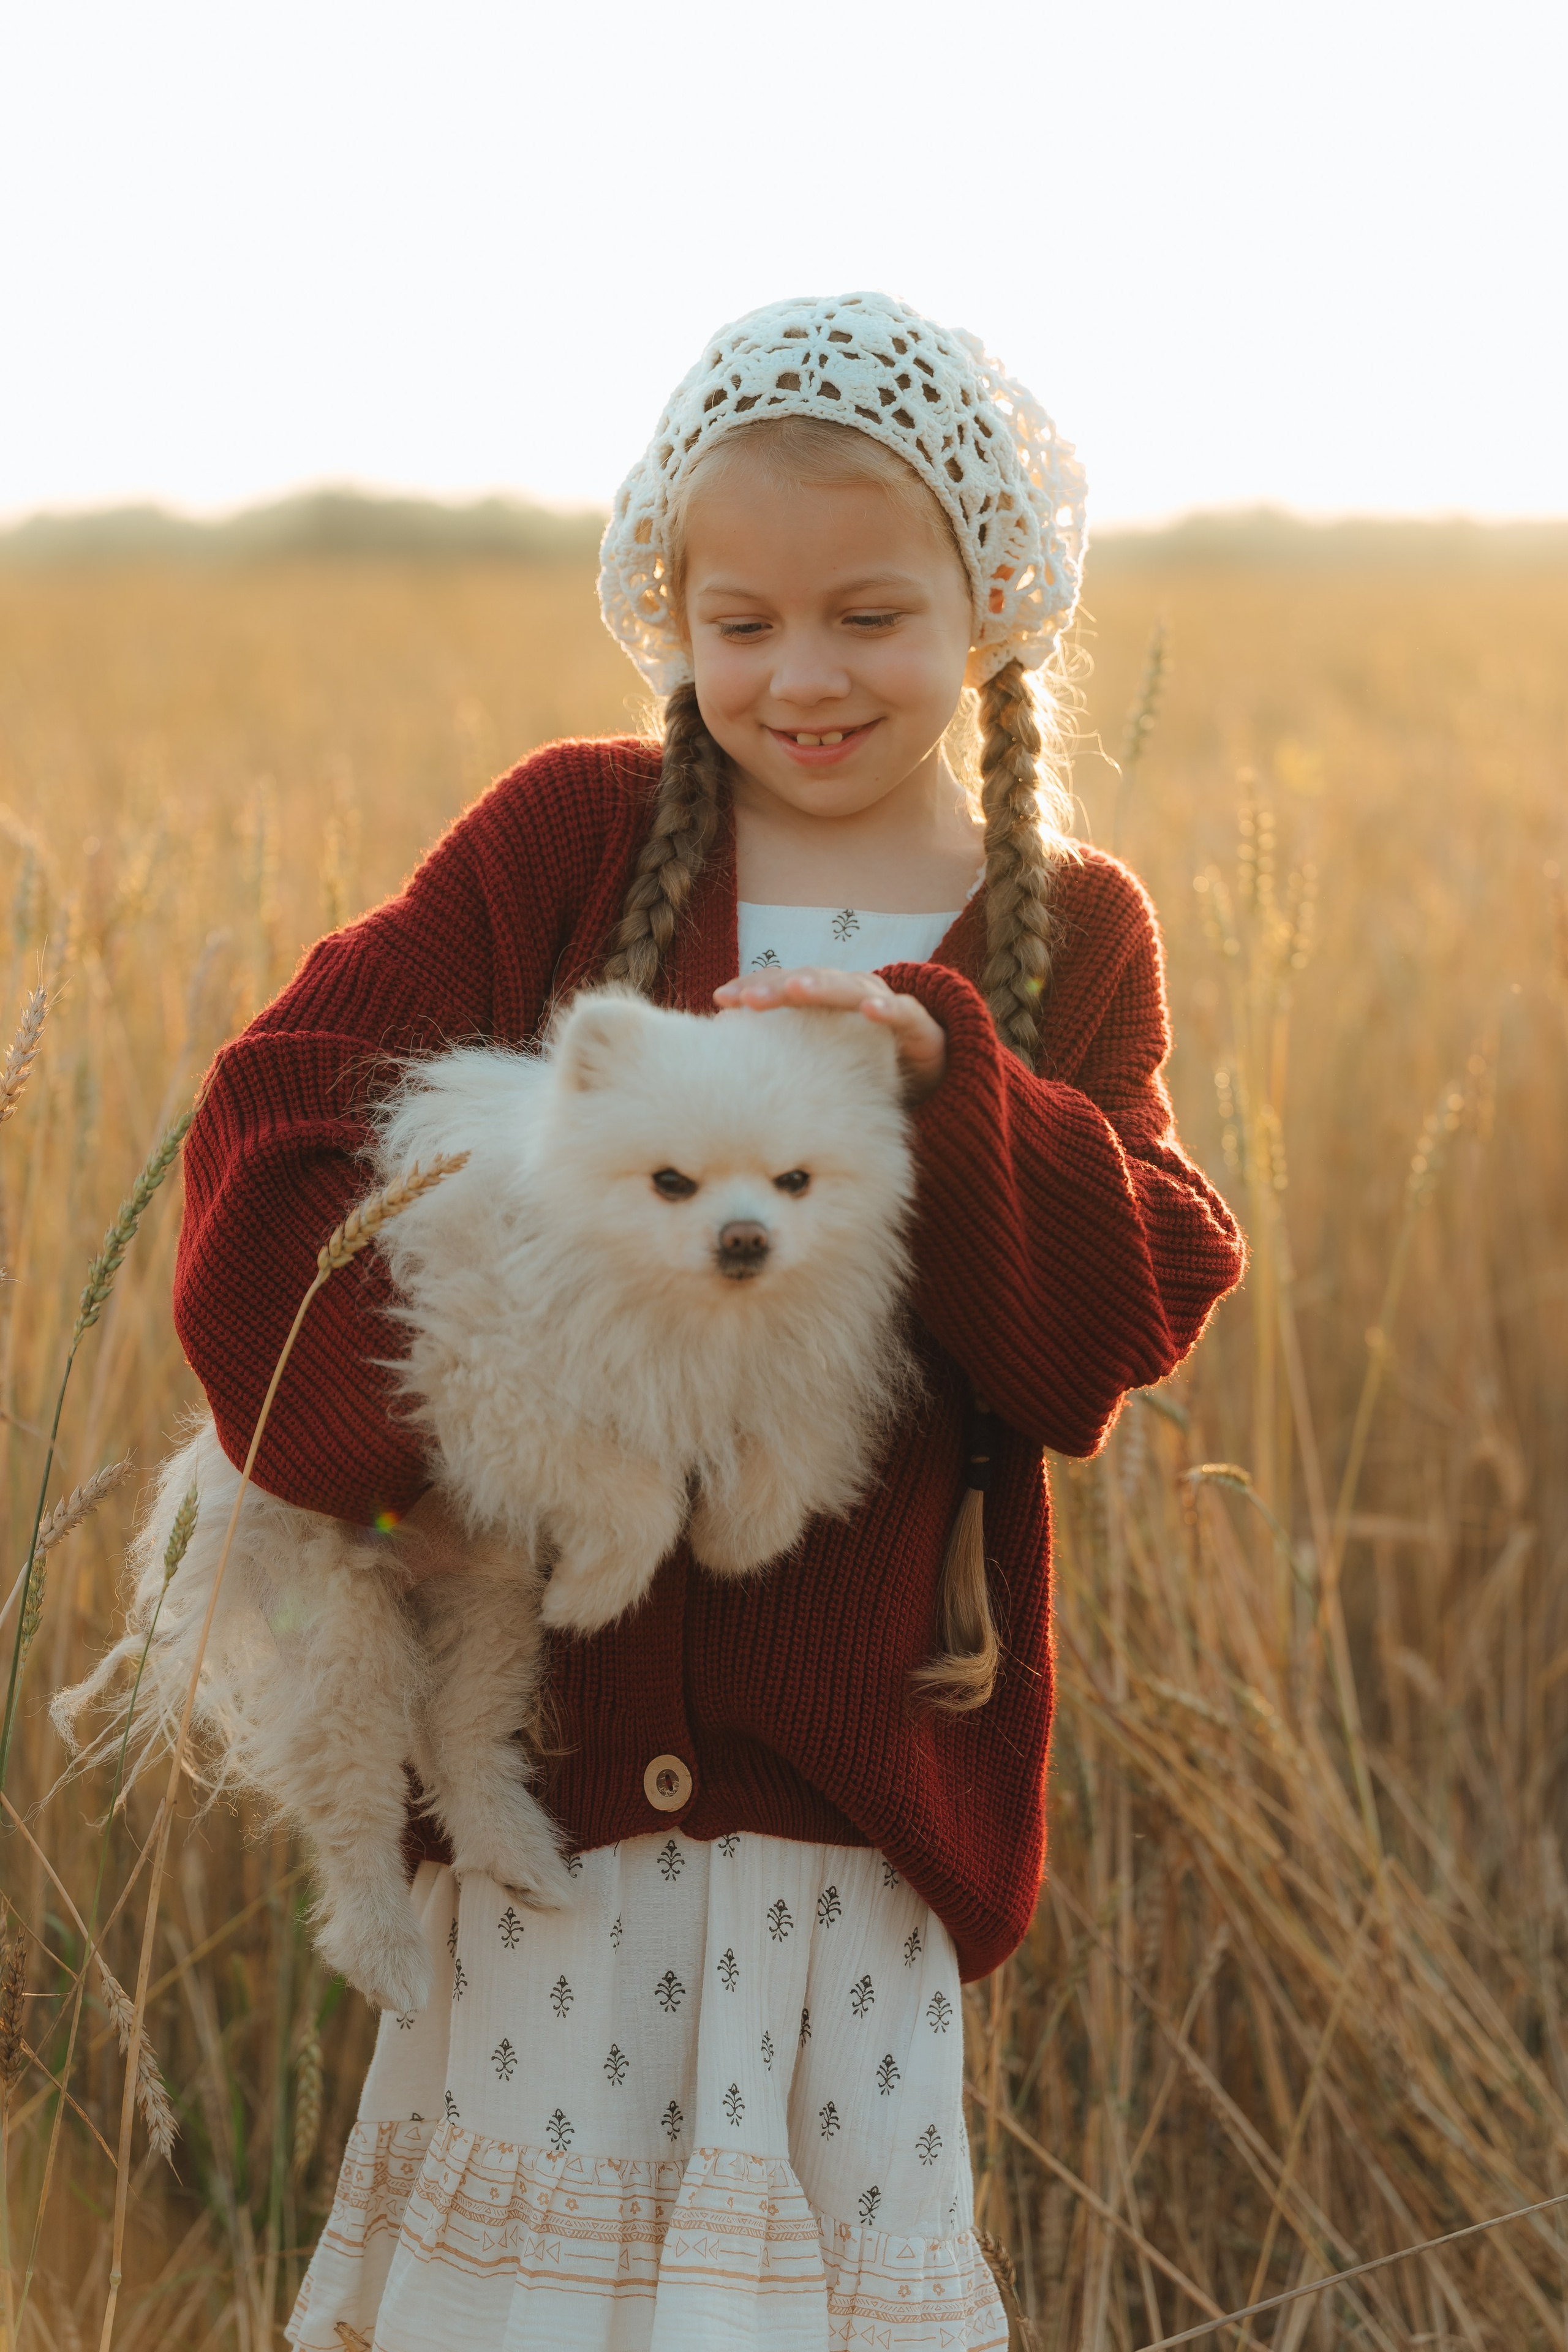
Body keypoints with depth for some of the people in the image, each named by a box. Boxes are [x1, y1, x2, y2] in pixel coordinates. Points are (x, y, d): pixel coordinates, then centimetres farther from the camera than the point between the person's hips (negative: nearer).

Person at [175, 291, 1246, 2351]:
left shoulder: (1071, 941, 6)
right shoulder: (569, 840, 3)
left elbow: (1111, 1331, -3)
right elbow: (283, 1117, -3)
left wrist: (944, 1082, -19)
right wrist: (388, 1445, -15)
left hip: (860, 1737, 0)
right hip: (553, 1694, 0)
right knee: (543, 2179, 3)